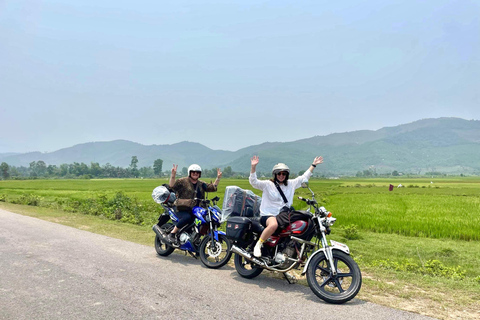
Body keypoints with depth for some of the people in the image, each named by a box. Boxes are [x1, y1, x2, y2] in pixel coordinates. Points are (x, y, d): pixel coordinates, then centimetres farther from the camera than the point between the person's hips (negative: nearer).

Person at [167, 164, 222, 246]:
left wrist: (218, 178, 4)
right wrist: (173, 174, -27)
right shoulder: (182, 181, 0)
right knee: (187, 217, -37)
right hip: (182, 209, -6)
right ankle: (171, 234, -21)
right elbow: (171, 186, -14)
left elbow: (212, 188, 15)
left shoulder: (201, 184, 17)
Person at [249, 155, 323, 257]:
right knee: (274, 225, -39)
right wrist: (253, 167, -26)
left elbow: (304, 177, 17)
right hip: (268, 215, -5)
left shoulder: (291, 184, 12)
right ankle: (258, 245, -22)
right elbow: (253, 182, -13)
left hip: (284, 214, 6)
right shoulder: (267, 184, -2)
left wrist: (313, 165, 14)